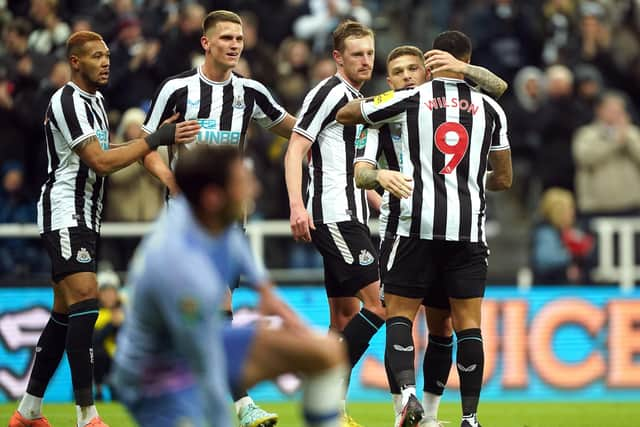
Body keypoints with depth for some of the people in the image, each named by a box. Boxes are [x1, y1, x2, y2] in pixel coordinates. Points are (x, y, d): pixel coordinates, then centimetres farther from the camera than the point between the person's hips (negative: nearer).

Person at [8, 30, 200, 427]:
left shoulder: (95, 100, 16)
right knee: (85, 303, -20)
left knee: (66, 313, 10)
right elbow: (101, 161, -22)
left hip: (87, 217, 10)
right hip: (65, 213, -10)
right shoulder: (67, 102, -15)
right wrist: (156, 139, -20)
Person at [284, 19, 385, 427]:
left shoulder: (358, 100, 19)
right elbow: (295, 151, -14)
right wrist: (297, 205, -25)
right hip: (333, 219, -10)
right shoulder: (329, 93, -9)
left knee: (346, 316, 9)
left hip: (350, 218, 10)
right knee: (379, 303, -14)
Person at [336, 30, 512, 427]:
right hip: (469, 228, 2)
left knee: (400, 313, 5)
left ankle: (407, 390, -18)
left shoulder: (408, 100, 3)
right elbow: (504, 179, 16)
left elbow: (344, 114, 16)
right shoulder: (489, 108, 9)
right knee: (468, 323, 5)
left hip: (418, 223, -2)